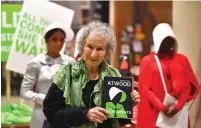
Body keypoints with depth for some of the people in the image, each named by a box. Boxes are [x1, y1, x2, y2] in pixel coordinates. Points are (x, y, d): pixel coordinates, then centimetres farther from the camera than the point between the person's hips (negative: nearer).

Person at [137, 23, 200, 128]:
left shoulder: (182, 60, 10)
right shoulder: (147, 61, 3)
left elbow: (189, 85, 4)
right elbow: (145, 88, -4)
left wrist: (178, 106, -10)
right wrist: (162, 107, -14)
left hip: (178, 112, 2)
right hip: (154, 112, -2)